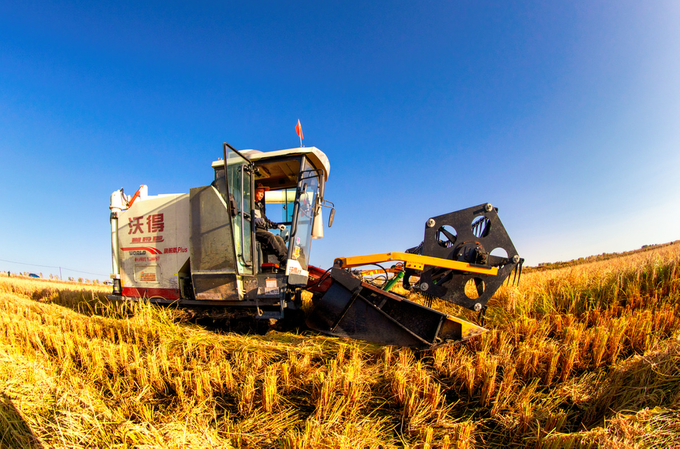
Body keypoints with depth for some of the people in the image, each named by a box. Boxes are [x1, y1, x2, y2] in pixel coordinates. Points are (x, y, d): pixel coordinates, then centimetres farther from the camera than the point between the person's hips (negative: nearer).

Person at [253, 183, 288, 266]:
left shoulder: (260, 205, 30)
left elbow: (266, 220, 34)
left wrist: (277, 225, 23)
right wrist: (254, 220, -29)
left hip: (262, 230, 8)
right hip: (254, 230, -8)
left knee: (279, 238, -13)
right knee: (270, 236, -30)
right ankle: (283, 259, -34)